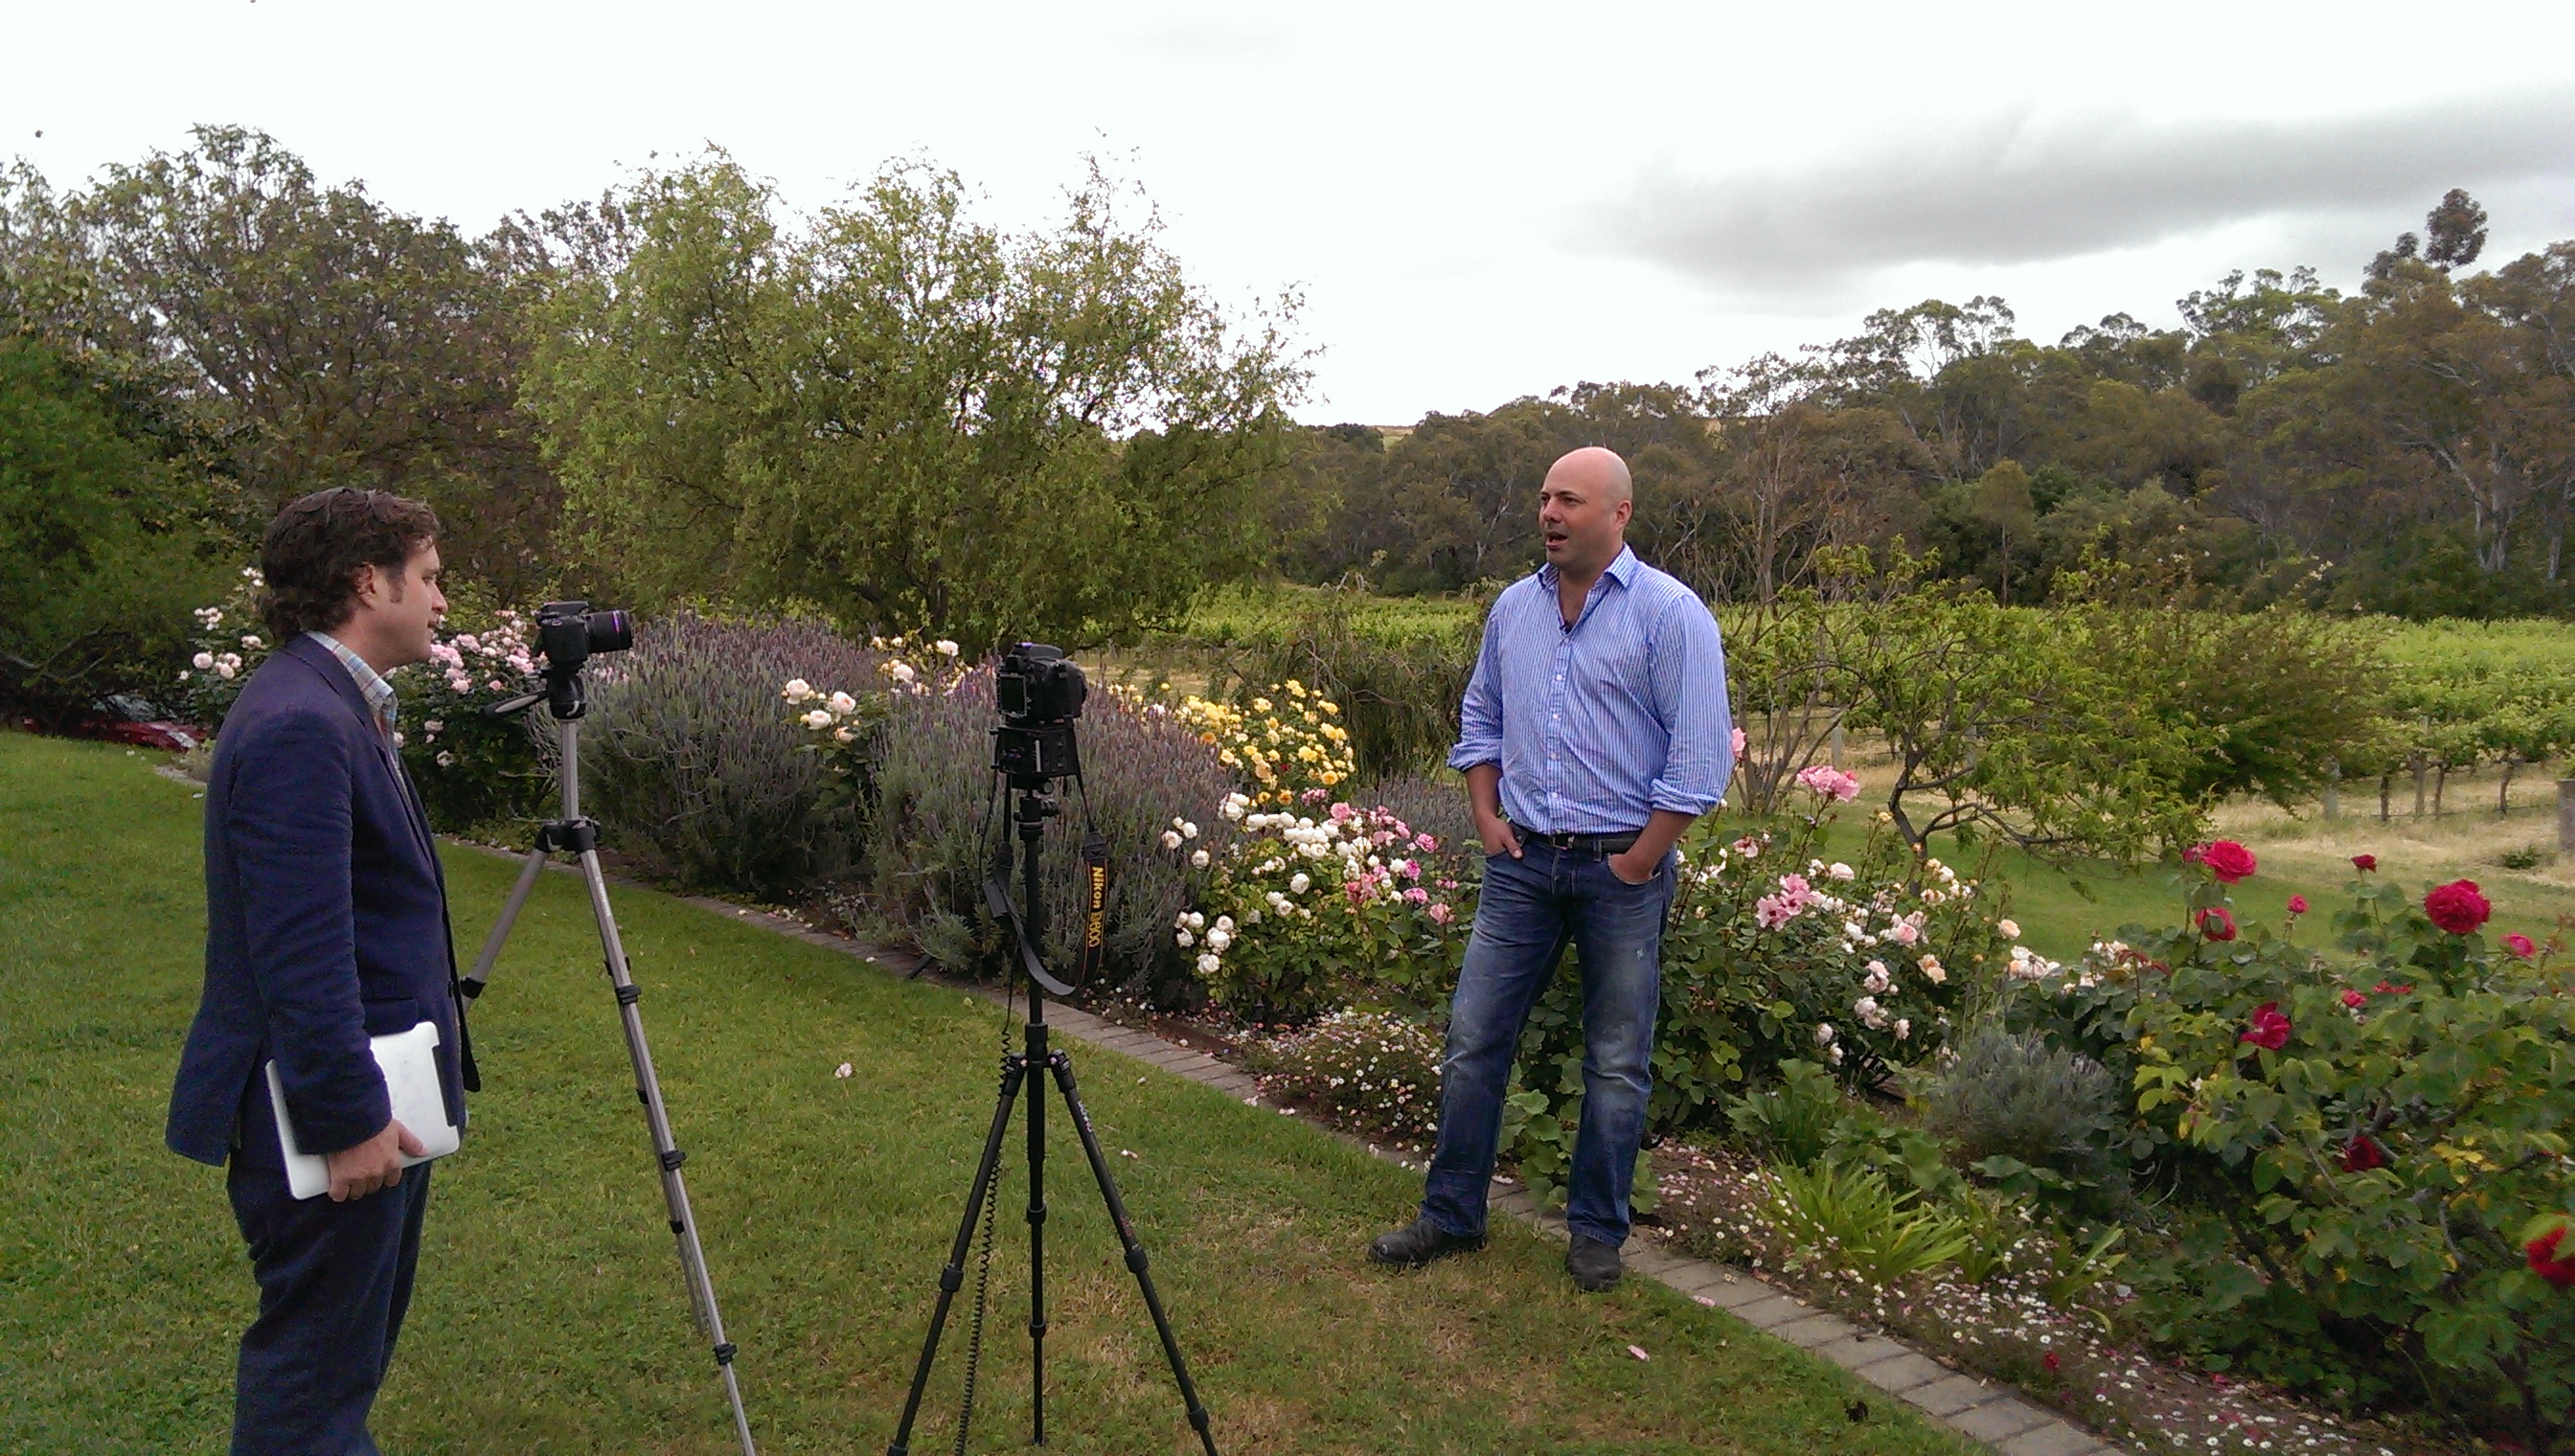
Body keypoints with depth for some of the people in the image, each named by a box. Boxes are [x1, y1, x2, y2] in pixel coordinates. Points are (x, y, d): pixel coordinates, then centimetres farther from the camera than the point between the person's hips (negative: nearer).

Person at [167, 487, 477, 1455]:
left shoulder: (338, 705, 11)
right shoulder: (297, 726, -23)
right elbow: (300, 952, -26)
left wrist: (418, 1077, 22)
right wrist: (347, 1118, -23)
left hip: (372, 1091, 11)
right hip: (333, 1114, -11)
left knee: (356, 1343, 23)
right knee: (314, 1367, 4)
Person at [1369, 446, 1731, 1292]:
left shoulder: (1670, 613, -9)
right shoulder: (1514, 607, 8)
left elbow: (1701, 754, -12)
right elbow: (1480, 718, 20)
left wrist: (1640, 862, -13)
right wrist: (1488, 817, 7)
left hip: (1621, 869, -5)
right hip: (1523, 862, 5)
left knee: (1617, 1063, 6)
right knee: (1473, 1039, 6)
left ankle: (1597, 1235, 22)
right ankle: (1452, 1216, 19)